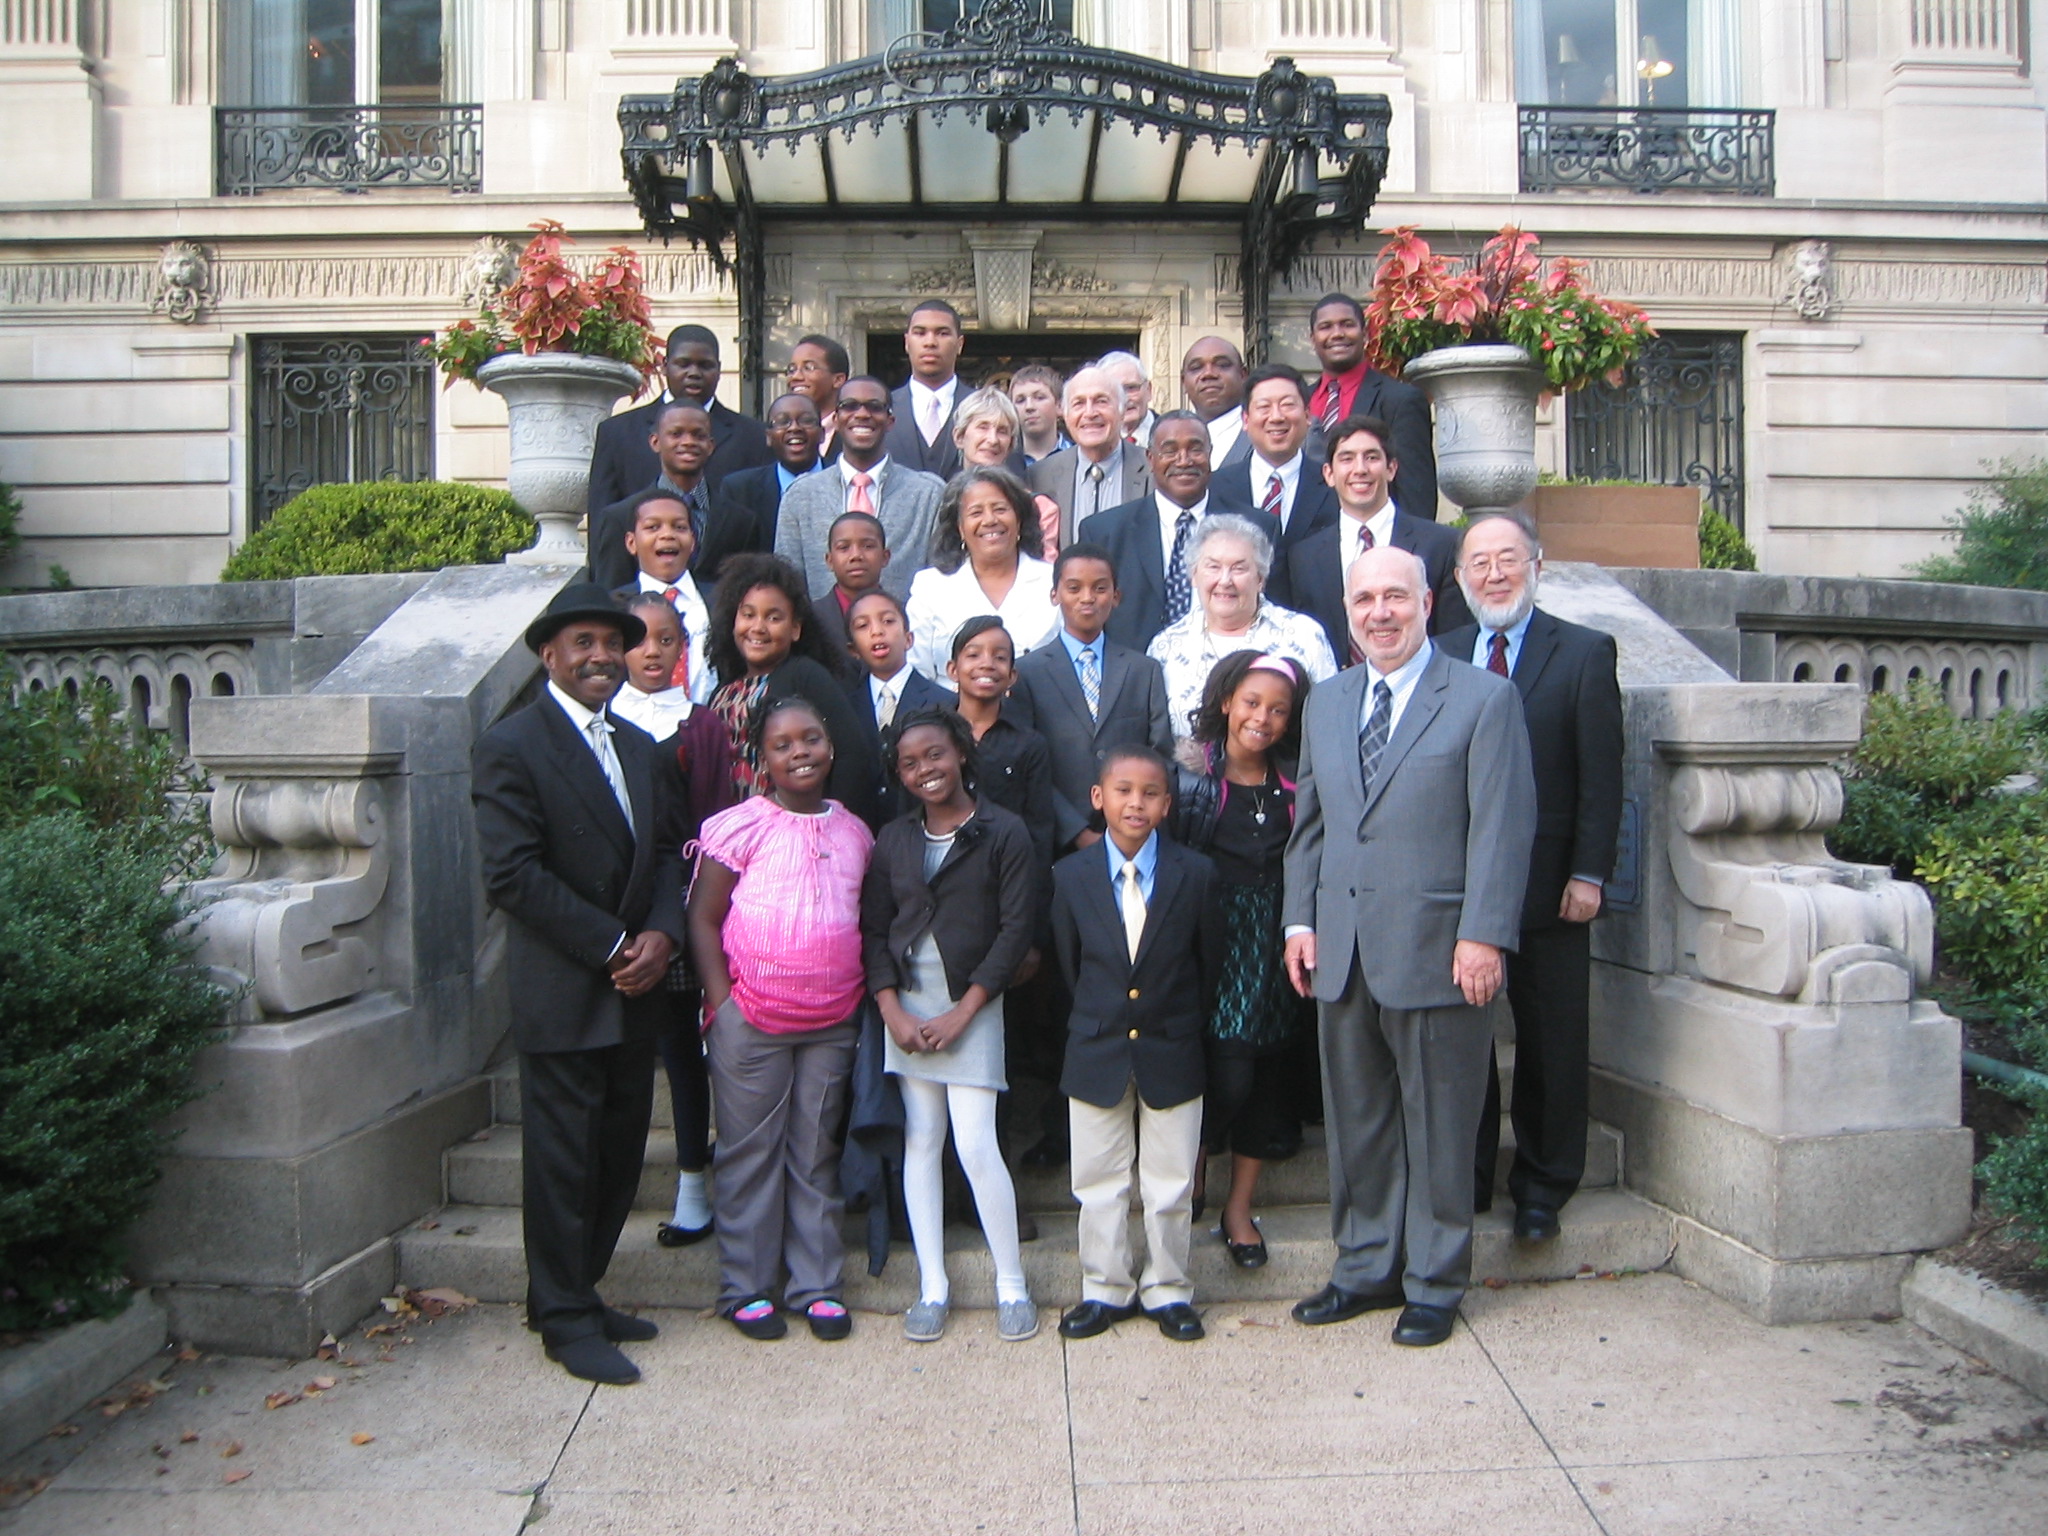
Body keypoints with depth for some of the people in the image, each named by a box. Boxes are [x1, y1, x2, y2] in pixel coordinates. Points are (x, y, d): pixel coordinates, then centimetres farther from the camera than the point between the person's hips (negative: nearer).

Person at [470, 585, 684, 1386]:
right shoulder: (511, 746, -8)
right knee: (563, 1158, 4)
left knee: (619, 1152, 13)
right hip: (561, 994, -7)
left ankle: (573, 1293, 29)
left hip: (634, 989, 7)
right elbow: (512, 874, -16)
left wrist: (660, 934, -8)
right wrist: (612, 946, -15)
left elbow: (666, 853, 12)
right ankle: (566, 1319, 19)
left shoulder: (642, 749, 14)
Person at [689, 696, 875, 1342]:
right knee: (750, 1152, 6)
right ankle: (746, 1288, 20)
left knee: (817, 1154, 12)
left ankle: (817, 1285, 23)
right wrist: (722, 1001, -10)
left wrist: (861, 997, 5)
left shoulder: (855, 831, 8)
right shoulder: (741, 826, -6)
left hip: (833, 1022, 4)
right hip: (751, 1018, -3)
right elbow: (702, 918, -5)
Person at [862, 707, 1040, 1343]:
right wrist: (893, 1011, -6)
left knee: (976, 1145, -9)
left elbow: (1016, 931, -7)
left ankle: (1012, 1284, 8)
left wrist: (961, 1014, -10)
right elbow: (873, 931, 6)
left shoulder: (1003, 833, -4)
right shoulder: (893, 839, 8)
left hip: (972, 1005, -4)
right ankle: (932, 1285, 17)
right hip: (905, 1005, 4)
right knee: (920, 1141, 6)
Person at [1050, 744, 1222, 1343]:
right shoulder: (1071, 875, -4)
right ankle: (1105, 1289, 27)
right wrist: (1097, 1023, 6)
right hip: (1096, 1053, 1)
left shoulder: (1195, 874, -6)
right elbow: (1069, 966, 5)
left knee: (1172, 1186, 10)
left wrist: (1185, 1027, 4)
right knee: (1098, 1182, 11)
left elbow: (1209, 965, 2)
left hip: (1172, 1054, 0)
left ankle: (1167, 1291, 27)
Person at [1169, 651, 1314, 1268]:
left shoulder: (1294, 785, 5)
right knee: (1229, 1076, -10)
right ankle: (1192, 1179, 19)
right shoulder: (1188, 773, -5)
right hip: (1212, 936, -4)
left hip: (1273, 945, 4)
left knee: (1266, 1073, 7)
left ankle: (1240, 1207, 23)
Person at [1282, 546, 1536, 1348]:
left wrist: (1484, 936, -15)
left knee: (1438, 1125, 7)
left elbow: (1502, 826, -9)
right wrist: (1298, 920, 6)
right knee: (1355, 1122, 13)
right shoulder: (1325, 702, 13)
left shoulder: (1485, 699, -4)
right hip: (1341, 951, 5)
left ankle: (1434, 1283, 23)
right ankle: (1366, 1268, 29)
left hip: (1435, 950, -5)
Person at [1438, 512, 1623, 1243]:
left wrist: (1589, 875, -10)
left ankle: (1542, 1187, 24)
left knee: (1550, 1043, 9)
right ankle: (1465, 1178, 25)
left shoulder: (1585, 653, 0)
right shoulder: (1442, 656, 7)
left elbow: (1601, 775, -4)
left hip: (1548, 888, -2)